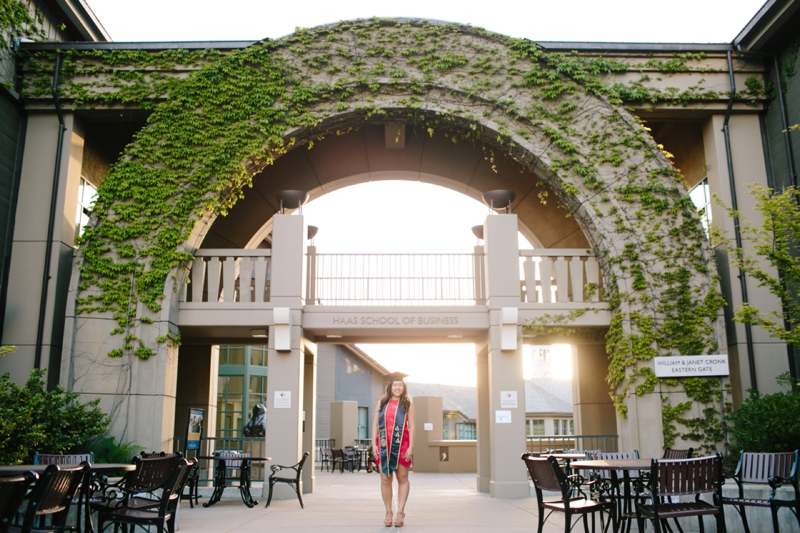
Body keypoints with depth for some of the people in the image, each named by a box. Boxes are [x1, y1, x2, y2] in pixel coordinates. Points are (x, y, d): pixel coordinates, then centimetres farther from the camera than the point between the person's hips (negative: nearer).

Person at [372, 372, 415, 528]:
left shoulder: (407, 404, 3)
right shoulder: (381, 403, 7)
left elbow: (411, 426, -1)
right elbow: (375, 424, 6)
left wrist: (411, 447, -10)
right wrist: (374, 444, -3)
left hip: (401, 445, -1)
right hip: (384, 445, 1)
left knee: (402, 478, 2)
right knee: (385, 479, 2)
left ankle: (400, 512, 7)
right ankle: (388, 513, 11)